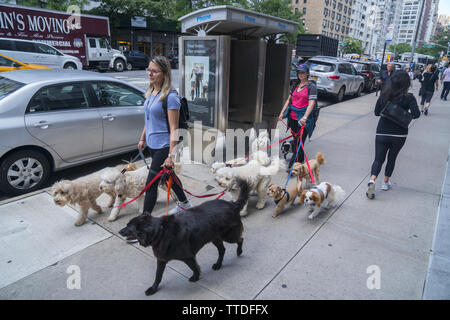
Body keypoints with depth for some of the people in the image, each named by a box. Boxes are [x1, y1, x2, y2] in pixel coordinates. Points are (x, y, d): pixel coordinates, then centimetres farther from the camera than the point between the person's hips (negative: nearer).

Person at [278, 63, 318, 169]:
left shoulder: (311, 86, -5)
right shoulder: (296, 85, 15)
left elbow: (311, 104, -15)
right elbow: (289, 100, 19)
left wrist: (304, 117, -28)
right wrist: (282, 112, 9)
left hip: (303, 119, -7)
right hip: (293, 117, 7)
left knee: (299, 142, -9)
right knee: (295, 141, 15)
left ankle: (293, 166, -9)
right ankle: (300, 160, 31)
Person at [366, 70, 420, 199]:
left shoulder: (384, 95, -3)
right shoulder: (409, 97, -10)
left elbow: (377, 112, 3)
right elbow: (416, 114, -17)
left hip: (382, 133, 1)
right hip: (399, 135, -1)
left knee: (378, 159, 5)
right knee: (392, 158, 19)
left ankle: (372, 180, -19)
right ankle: (386, 182, 28)